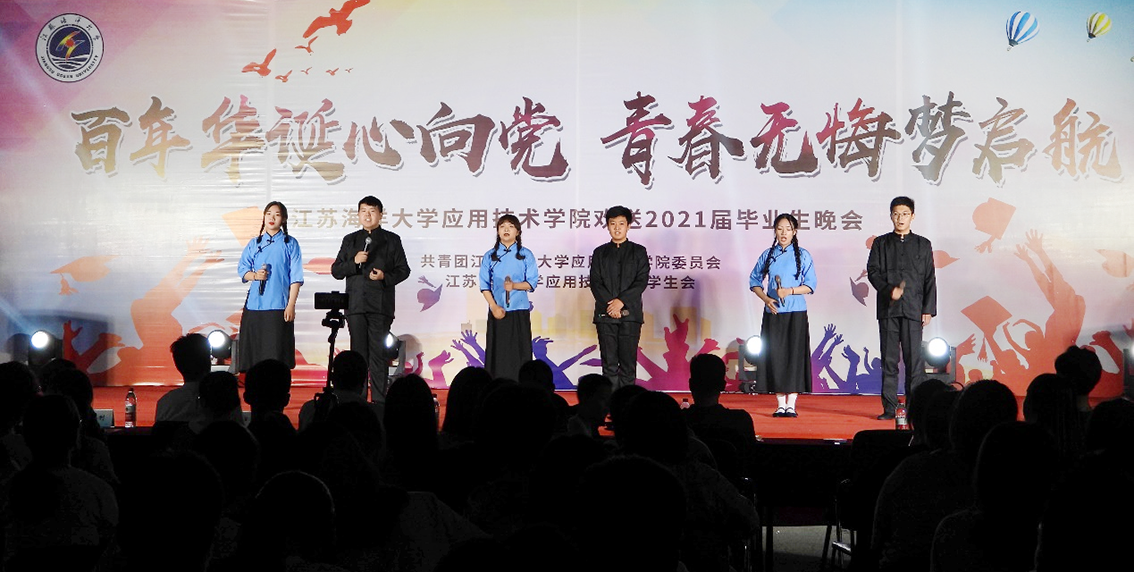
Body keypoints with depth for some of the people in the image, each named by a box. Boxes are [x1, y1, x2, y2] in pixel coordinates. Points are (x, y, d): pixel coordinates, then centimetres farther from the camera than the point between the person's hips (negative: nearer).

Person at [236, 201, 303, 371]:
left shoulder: (290, 244, 4)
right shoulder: (254, 243, 14)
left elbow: (296, 277, 0)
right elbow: (242, 269, 13)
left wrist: (291, 305, -8)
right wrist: (254, 275, -9)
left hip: (278, 306, -3)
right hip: (254, 305, 3)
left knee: (276, 350, -4)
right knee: (253, 349, 1)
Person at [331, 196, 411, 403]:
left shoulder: (392, 240, 9)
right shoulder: (350, 240, 15)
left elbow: (403, 270, 7)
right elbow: (336, 271, 10)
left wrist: (386, 277, -12)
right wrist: (354, 262, -8)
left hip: (381, 306, -2)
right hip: (355, 305, 2)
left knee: (379, 353, -3)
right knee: (358, 352, 3)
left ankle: (379, 400, 0)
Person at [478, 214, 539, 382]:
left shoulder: (525, 255, 4)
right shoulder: (490, 256, 7)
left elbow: (532, 282, -1)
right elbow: (484, 284, 4)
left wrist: (514, 285, -20)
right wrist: (493, 306, -9)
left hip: (519, 311, -1)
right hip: (497, 310, 1)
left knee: (519, 351, -3)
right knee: (497, 351, -1)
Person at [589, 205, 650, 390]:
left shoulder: (638, 251, 9)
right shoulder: (600, 253, 14)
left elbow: (642, 281, -1)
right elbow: (595, 282, 4)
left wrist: (621, 301, -13)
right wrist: (609, 304, -11)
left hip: (630, 314, -1)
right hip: (605, 314, 1)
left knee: (628, 362, -2)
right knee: (609, 363, 0)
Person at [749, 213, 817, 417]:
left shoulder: (802, 255, 2)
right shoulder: (768, 255, 8)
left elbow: (810, 285, -1)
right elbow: (755, 281, 13)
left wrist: (790, 291, -16)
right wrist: (765, 298, -4)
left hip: (795, 312, -2)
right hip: (773, 312, 2)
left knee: (794, 354, -4)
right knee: (775, 355, 0)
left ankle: (791, 404, 1)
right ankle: (780, 404, 7)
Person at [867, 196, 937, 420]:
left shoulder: (923, 244, 11)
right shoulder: (880, 243, 12)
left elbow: (930, 279, 8)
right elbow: (873, 271, 3)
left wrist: (928, 309, 0)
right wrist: (889, 290, -14)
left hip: (913, 309, -1)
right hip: (887, 309, 1)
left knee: (914, 358, -4)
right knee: (889, 359, 1)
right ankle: (889, 408, 4)